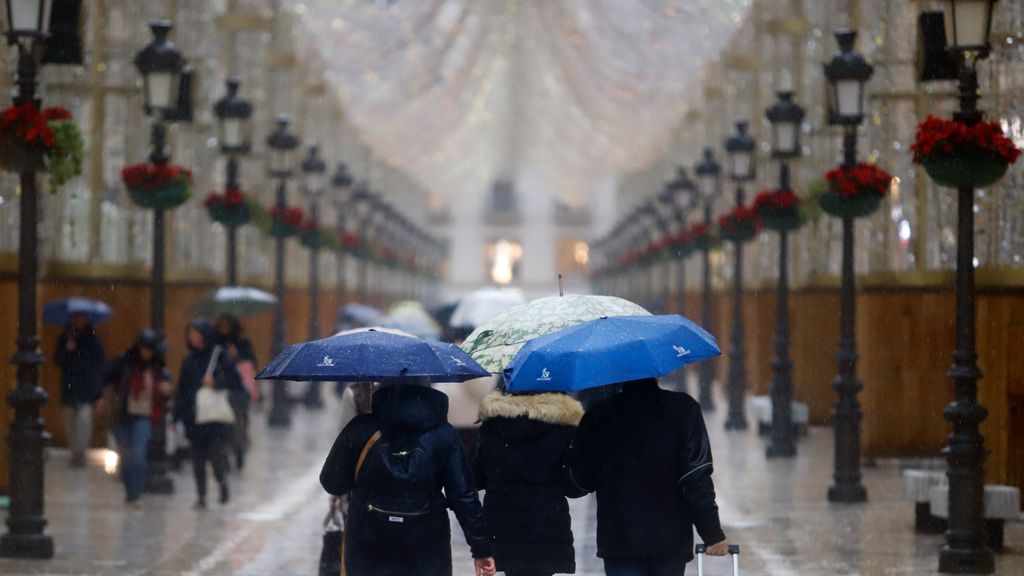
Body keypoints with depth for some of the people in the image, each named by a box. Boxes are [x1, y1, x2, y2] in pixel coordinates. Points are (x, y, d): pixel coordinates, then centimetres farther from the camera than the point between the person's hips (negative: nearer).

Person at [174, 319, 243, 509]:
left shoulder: (218, 357, -3)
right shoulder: (188, 362, 9)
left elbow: (236, 381, -4)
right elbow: (182, 391, 12)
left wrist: (215, 383, -18)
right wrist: (176, 417, 8)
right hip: (194, 419, 4)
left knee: (215, 454, -13)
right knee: (198, 459, 3)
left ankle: (223, 481, 15)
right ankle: (201, 496, 11)